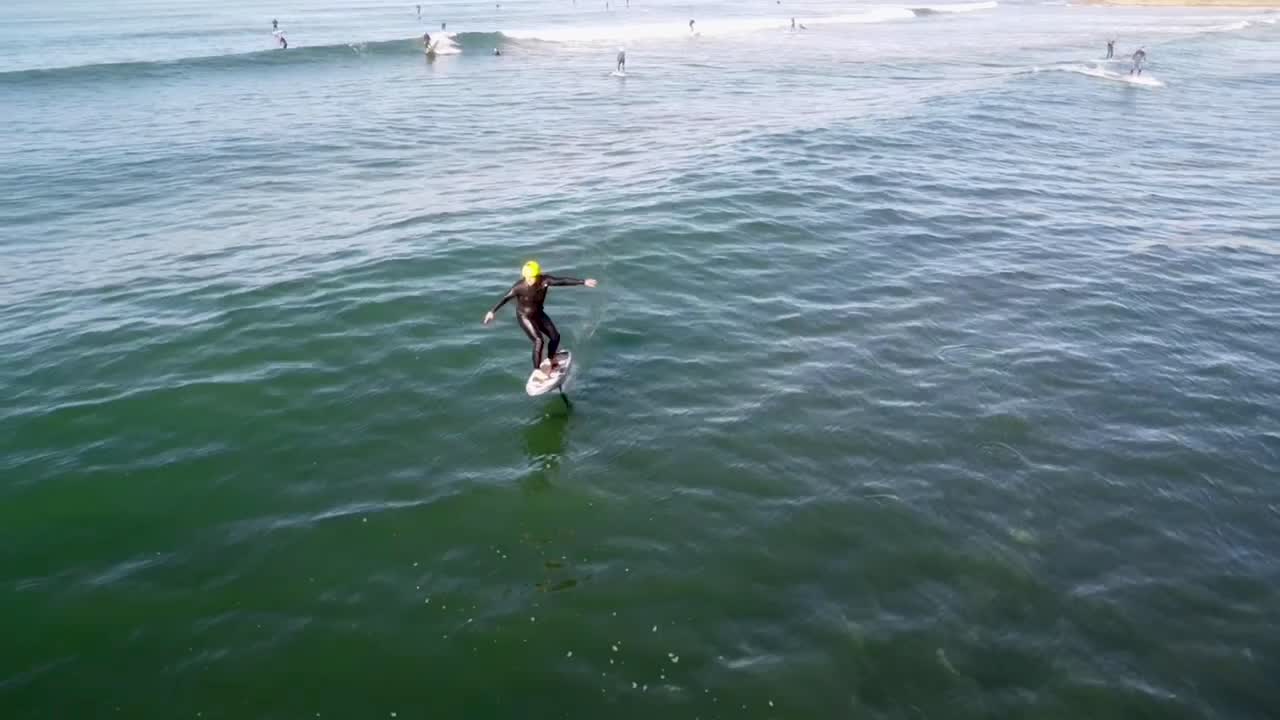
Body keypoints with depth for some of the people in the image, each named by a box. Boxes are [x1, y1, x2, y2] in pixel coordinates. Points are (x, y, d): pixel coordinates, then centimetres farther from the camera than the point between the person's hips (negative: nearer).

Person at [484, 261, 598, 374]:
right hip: (524, 316, -5)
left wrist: (583, 282, -27)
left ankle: (549, 361, 31)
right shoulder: (519, 286, -28)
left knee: (555, 336, 4)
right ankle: (537, 370, -4)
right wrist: (492, 312, -33)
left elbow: (563, 281, -23)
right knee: (539, 341, -16)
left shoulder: (545, 280, -22)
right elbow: (505, 298, -27)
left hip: (539, 314, 5)